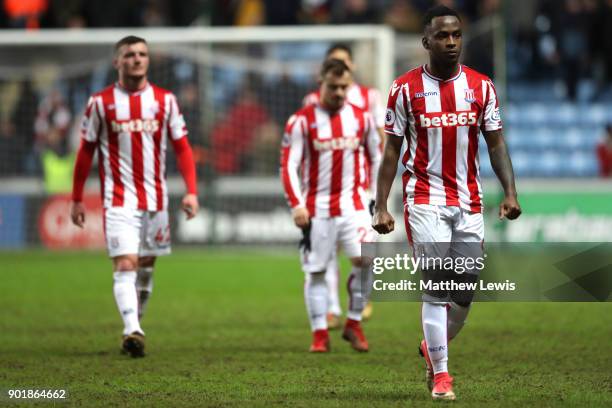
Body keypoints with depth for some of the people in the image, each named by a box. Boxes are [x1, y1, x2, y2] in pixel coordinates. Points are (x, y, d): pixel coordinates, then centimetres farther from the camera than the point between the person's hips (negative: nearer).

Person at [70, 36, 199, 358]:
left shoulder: (165, 100, 4)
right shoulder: (101, 102, -1)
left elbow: (182, 148, 6)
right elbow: (85, 152, 6)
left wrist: (191, 191, -5)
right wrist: (77, 199, 5)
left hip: (155, 198, 3)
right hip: (119, 198, -3)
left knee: (146, 267, 10)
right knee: (125, 265, -15)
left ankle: (134, 327, 22)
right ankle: (132, 331, -26)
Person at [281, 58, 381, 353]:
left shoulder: (362, 118, 5)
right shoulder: (302, 121, -5)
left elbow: (376, 158, 16)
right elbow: (288, 165, -7)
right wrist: (296, 204, -17)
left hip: (352, 203, 1)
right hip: (316, 207, -1)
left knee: (365, 259, -16)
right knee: (315, 271, 3)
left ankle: (354, 324, 1)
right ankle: (320, 334, 13)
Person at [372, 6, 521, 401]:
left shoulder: (481, 86, 5)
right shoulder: (405, 88, -2)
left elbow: (496, 144, 6)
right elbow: (392, 150, 1)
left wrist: (510, 192, -8)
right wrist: (381, 207, -4)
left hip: (469, 202, 3)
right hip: (425, 201, -3)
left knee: (466, 289, 5)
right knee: (437, 287, -11)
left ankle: (434, 346, 31)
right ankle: (440, 375, -5)